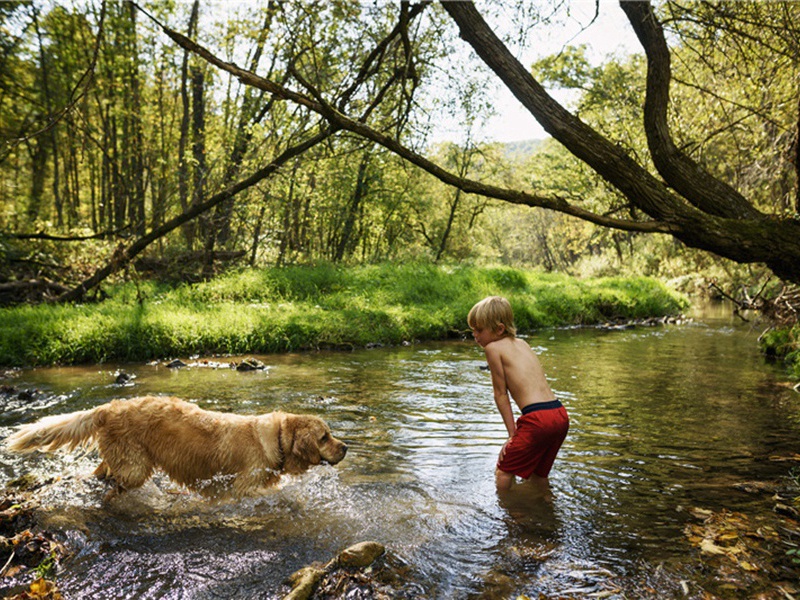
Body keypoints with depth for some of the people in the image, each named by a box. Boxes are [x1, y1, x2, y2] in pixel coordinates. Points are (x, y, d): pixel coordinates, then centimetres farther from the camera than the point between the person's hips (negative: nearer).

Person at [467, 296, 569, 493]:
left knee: (504, 471, 8)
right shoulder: (522, 343, 19)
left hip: (538, 418, -8)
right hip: (561, 415, 8)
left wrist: (512, 433, 5)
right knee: (537, 472, 25)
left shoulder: (493, 347, -2)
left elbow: (500, 394, 0)